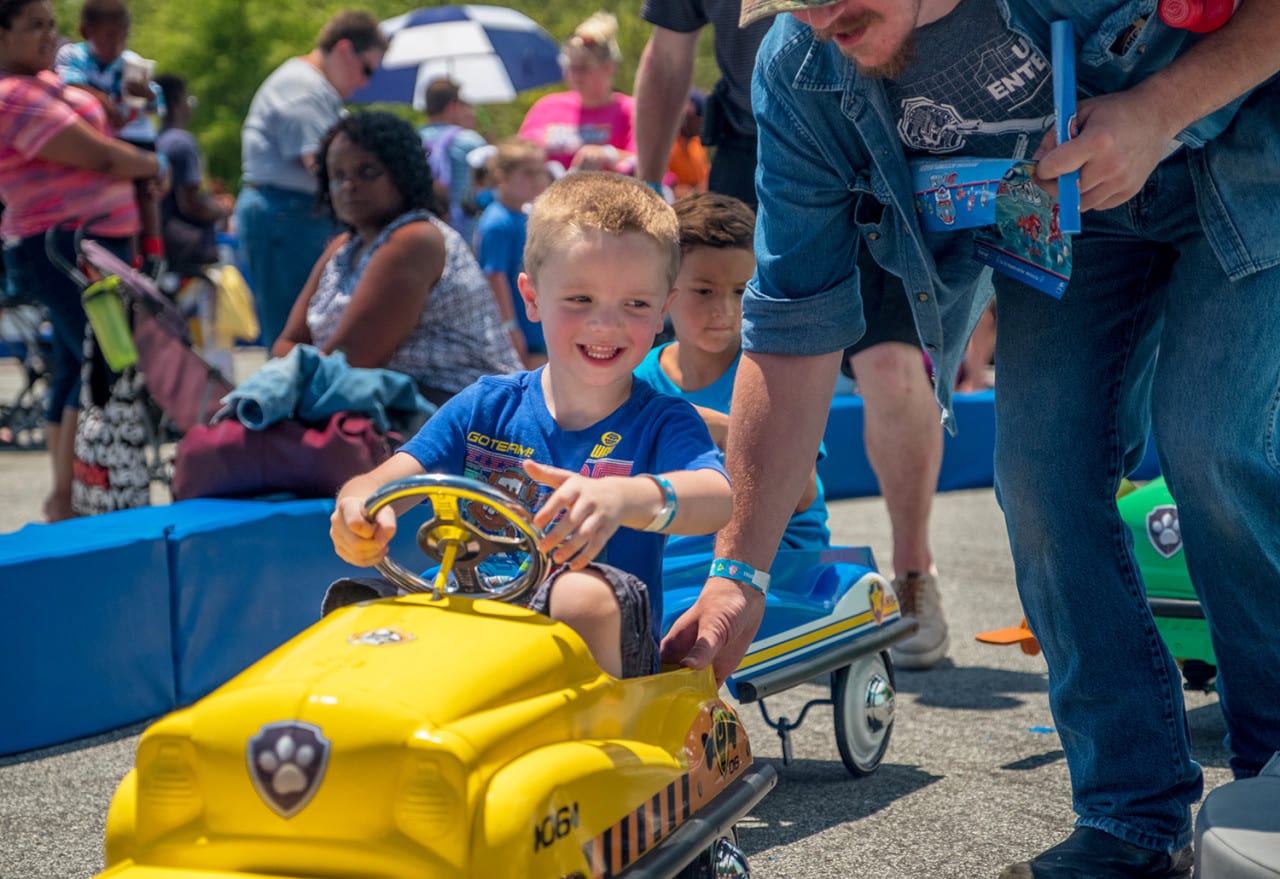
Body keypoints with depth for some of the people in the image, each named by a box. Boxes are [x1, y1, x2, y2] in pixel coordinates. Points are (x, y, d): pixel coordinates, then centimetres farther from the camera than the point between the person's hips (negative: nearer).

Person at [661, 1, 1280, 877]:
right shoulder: (800, 74, -20)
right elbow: (792, 330, -17)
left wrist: (1160, 110, -37)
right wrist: (736, 574, -19)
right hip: (1065, 210, 4)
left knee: (1207, 435, -19)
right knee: (1042, 467, -9)